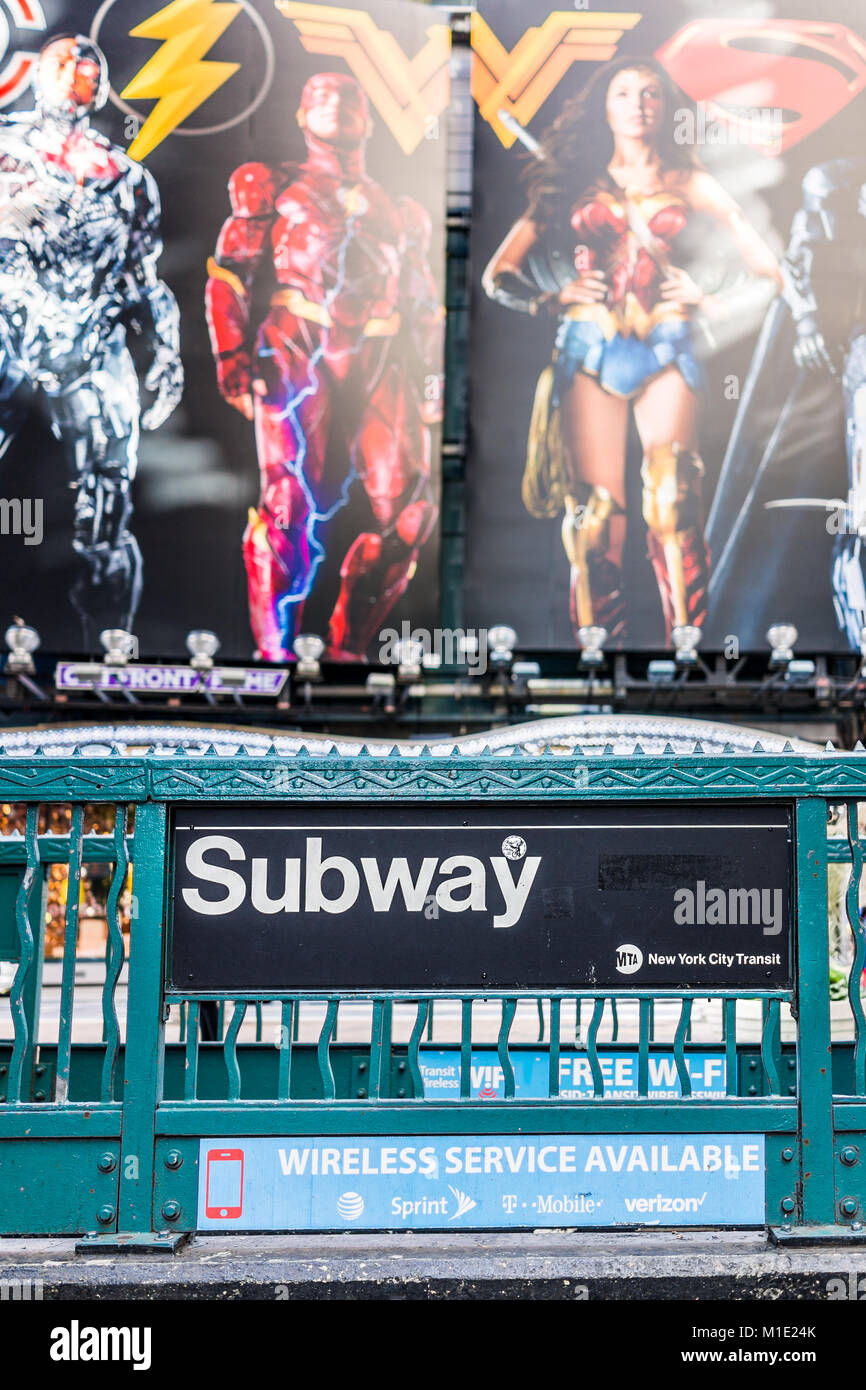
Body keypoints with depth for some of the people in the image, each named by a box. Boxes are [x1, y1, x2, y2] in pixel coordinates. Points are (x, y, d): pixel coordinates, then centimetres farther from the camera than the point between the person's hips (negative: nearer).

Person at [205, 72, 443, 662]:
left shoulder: (394, 210, 26)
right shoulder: (276, 189, 14)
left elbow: (425, 305, 26)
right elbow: (228, 276, 5)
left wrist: (432, 377, 16)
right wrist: (233, 356, -7)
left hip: (378, 364, 4)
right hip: (301, 354, -4)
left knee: (409, 511, -6)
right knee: (292, 507, -13)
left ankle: (348, 648, 7)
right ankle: (275, 652, -4)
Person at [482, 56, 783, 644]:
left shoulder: (689, 182, 14)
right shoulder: (576, 182, 15)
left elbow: (768, 265, 12)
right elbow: (499, 274, 13)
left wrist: (712, 300, 2)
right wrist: (553, 300, -1)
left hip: (667, 352, 0)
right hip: (591, 352, 1)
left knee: (674, 508, -13)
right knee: (596, 512, -5)